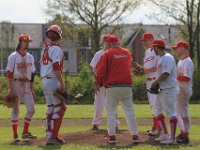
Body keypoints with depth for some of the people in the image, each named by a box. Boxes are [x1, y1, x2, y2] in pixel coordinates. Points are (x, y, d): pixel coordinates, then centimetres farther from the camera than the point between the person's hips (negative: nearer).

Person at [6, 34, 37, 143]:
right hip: (16, 84, -6)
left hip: (27, 85, 6)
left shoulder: (30, 57, 12)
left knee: (31, 109, 1)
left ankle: (25, 132, 15)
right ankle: (15, 135, 1)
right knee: (15, 110, -4)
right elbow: (9, 74, -10)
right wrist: (10, 89, -17)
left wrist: (32, 90, 12)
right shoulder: (13, 56, -6)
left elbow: (32, 74, 14)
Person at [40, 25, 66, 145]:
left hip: (44, 81, 9)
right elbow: (56, 67, -21)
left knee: (51, 109, 12)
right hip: (53, 81, -9)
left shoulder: (45, 49, 16)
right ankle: (53, 136, -9)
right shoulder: (56, 49, -11)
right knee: (60, 108, -4)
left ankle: (49, 137, 10)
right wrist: (61, 83, -20)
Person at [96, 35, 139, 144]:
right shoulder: (127, 53, 9)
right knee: (129, 110, 8)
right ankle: (135, 136, 4)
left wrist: (98, 83, 6)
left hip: (112, 87, -4)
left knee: (111, 111, 4)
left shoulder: (107, 54, -5)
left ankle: (111, 136, 1)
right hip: (127, 85, 4)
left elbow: (101, 70, -7)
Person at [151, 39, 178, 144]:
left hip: (169, 89, -11)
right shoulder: (161, 58, 15)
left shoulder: (167, 58, -17)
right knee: (157, 109, 16)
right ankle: (164, 134, 21)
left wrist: (155, 82, -14)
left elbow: (165, 75, -26)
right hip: (162, 89, 11)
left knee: (171, 113, -8)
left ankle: (172, 138, -6)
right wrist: (156, 83, 7)